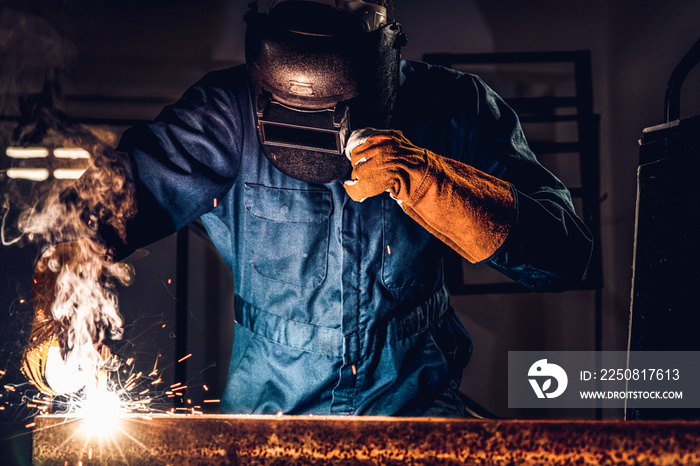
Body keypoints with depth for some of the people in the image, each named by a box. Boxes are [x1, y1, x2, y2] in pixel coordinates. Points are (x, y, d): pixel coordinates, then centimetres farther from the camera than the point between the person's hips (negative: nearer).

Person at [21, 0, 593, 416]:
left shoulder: (450, 110, -13)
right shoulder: (231, 112, -14)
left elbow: (565, 253, -18)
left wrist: (427, 181, -31)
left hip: (411, 399, 0)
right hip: (267, 405, 0)